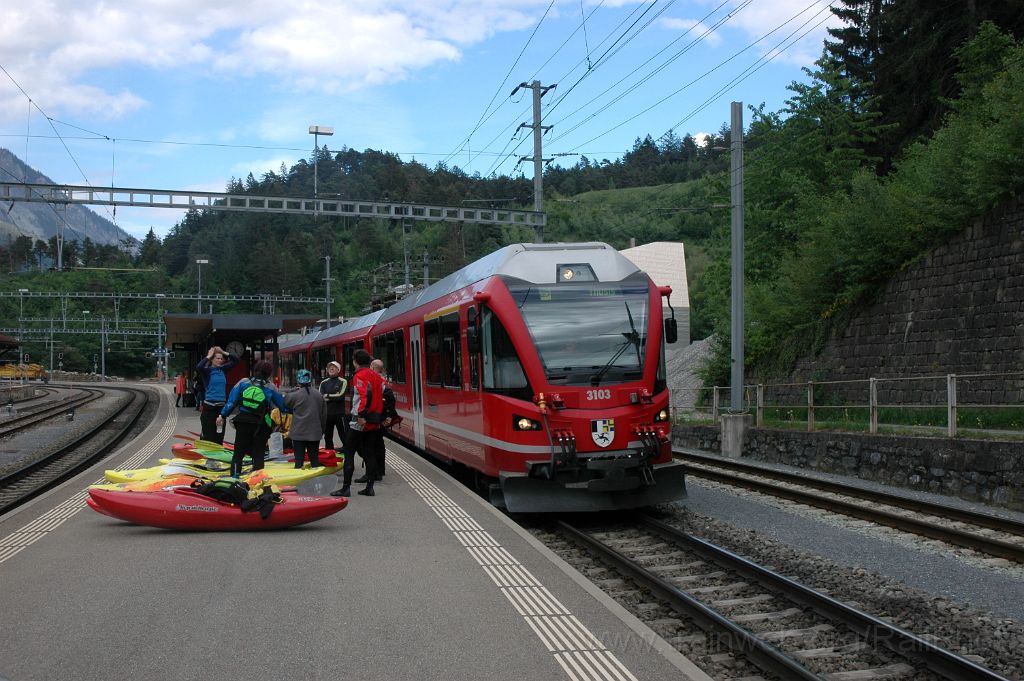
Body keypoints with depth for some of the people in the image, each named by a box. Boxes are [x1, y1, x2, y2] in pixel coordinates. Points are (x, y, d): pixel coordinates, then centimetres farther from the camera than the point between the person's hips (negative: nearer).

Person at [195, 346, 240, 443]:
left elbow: (236, 360, 12)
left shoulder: (223, 369, 9)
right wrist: (208, 356, -15)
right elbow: (198, 367, -26)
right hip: (209, 406, -5)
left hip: (221, 405, 5)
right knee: (208, 435, -3)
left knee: (220, 435, 10)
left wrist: (224, 352, 3)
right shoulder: (207, 370, -5)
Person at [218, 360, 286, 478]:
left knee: (238, 453, 8)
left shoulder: (243, 383, 1)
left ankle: (235, 476, -1)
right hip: (261, 426, -1)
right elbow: (283, 405, 6)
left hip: (243, 423, 1)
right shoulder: (270, 387, -1)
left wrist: (222, 415, 4)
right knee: (258, 455, 6)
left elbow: (231, 401, -2)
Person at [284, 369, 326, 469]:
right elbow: (323, 415, 8)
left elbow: (285, 401, 6)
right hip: (315, 432, 3)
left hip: (299, 432, -3)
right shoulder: (319, 395, 1)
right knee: (314, 458, 11)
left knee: (299, 458, 1)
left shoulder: (295, 395, -14)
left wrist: (293, 390, 10)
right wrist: (322, 430, 20)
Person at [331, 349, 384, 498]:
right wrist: (381, 416, 25)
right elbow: (386, 396, 19)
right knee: (369, 454, 11)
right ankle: (369, 487, 11)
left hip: (359, 422, -8)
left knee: (349, 452, -2)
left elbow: (366, 394, -27)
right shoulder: (377, 376, 13)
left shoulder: (360, 376, -12)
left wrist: (362, 415, -26)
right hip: (374, 422, 8)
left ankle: (346, 488, -2)